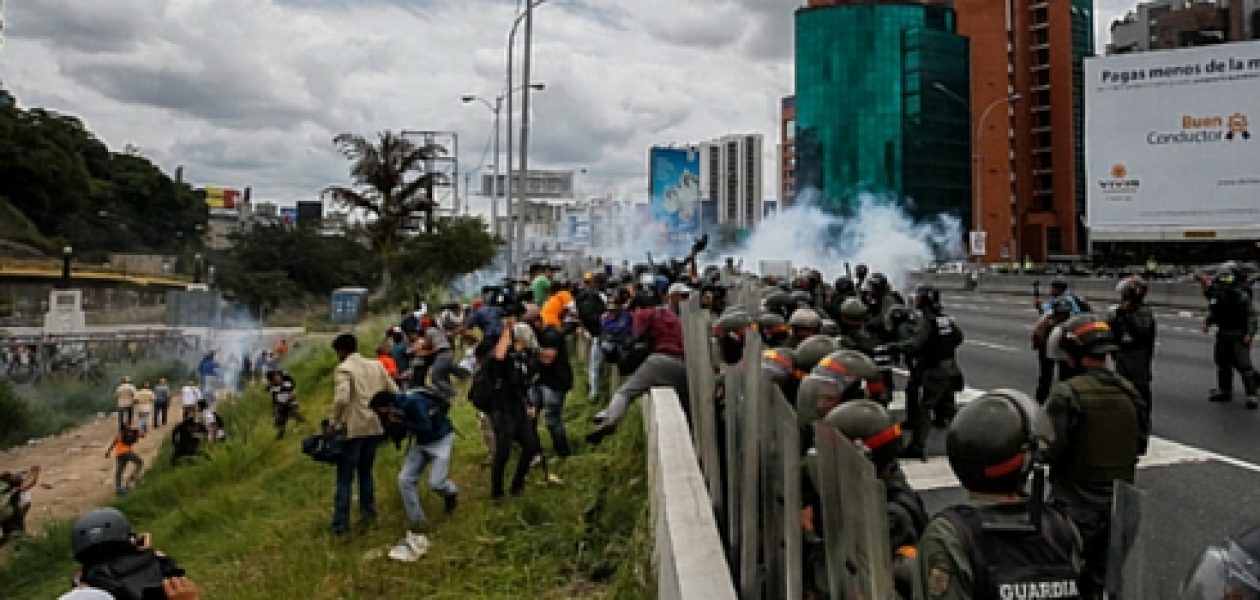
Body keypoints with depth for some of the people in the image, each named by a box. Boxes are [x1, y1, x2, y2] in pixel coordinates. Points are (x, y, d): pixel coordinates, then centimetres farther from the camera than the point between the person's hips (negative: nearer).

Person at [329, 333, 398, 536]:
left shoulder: (343, 369, -10)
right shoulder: (376, 365, 9)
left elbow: (342, 399, -24)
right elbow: (394, 392, 7)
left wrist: (334, 422, -12)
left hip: (353, 429, -6)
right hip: (374, 427, 6)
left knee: (345, 478, 3)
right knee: (366, 471, 23)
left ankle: (341, 523, 4)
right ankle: (368, 510, 28)